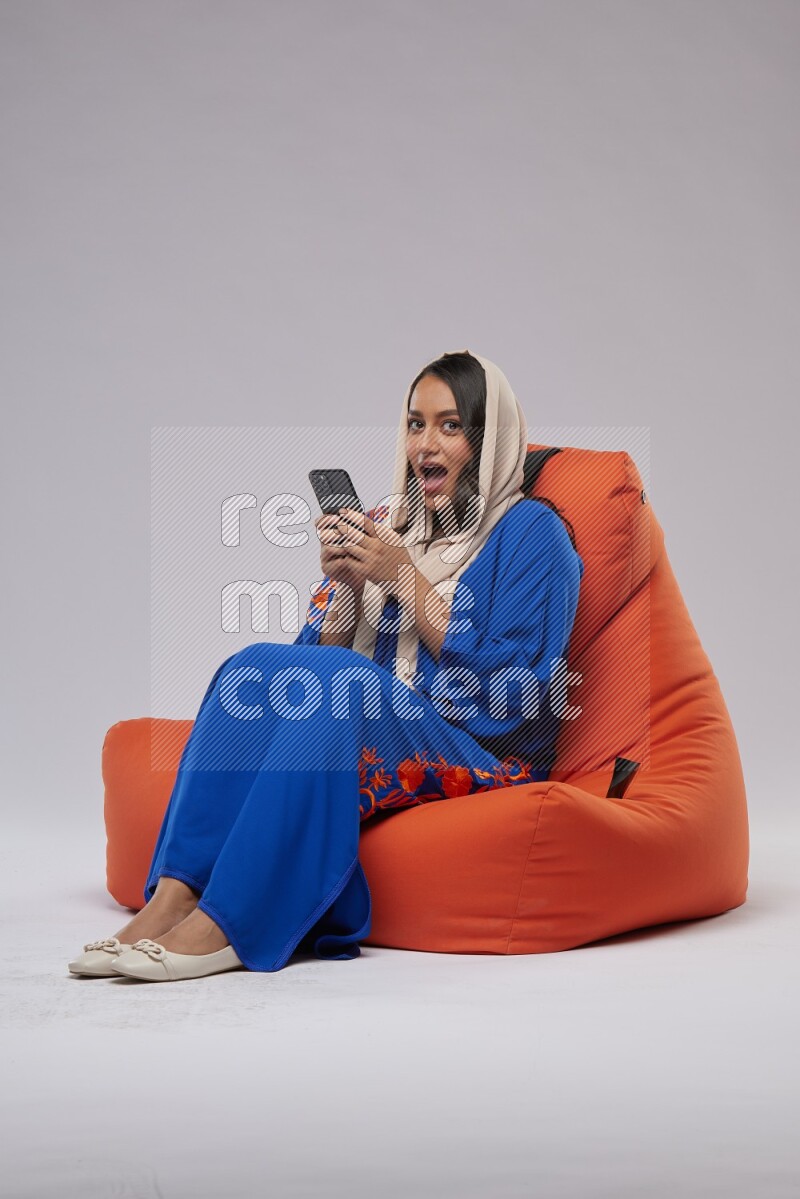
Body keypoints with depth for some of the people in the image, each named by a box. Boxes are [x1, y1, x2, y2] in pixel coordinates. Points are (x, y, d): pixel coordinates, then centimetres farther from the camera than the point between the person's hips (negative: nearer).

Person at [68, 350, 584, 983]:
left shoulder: (531, 531, 1)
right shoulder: (384, 524, 17)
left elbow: (507, 689, -10)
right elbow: (324, 654, 13)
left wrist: (405, 577, -12)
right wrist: (345, 582, -6)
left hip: (483, 757, -5)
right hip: (375, 734, 5)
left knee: (335, 682, -32)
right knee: (257, 666, -22)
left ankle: (227, 925, -35)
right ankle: (173, 897, -32)